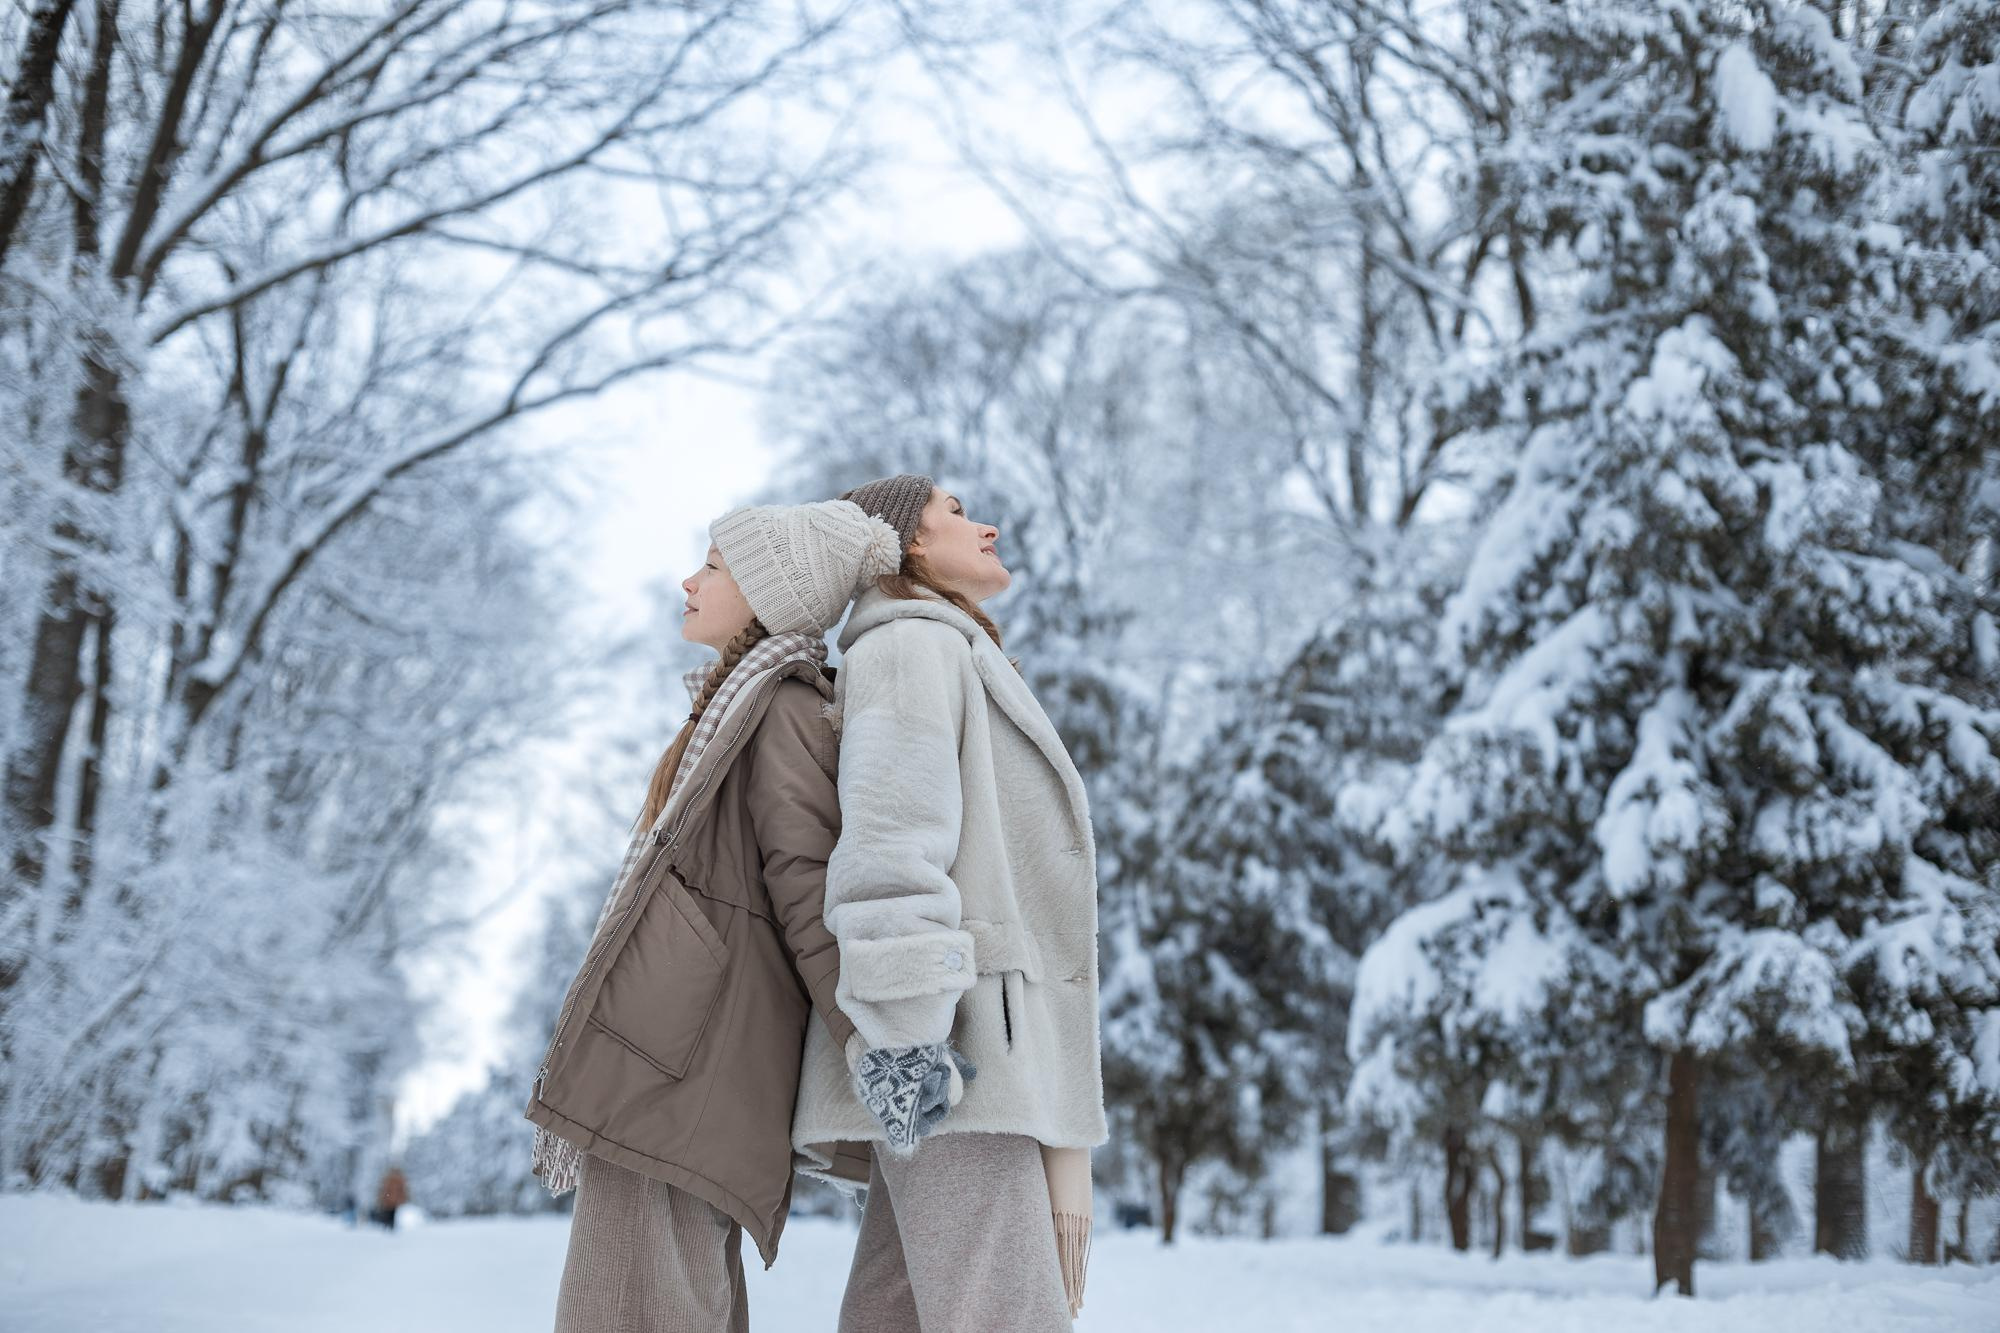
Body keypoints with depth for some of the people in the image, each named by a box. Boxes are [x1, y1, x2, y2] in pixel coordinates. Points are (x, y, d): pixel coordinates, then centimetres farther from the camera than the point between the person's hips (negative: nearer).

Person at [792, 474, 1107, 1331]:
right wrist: (903, 1032, -22)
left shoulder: (948, 654, 31)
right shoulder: (911, 643, 0)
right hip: (953, 1047, -9)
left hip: (1002, 1052, 9)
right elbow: (888, 849, -14)